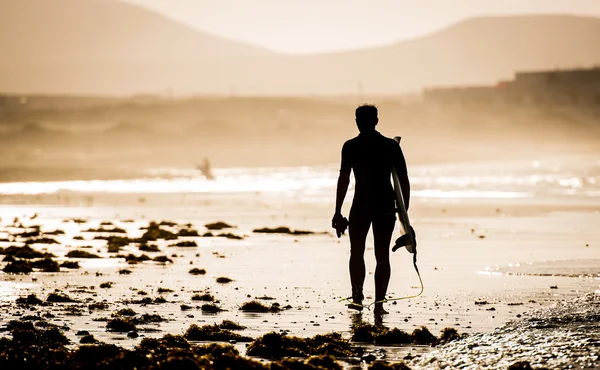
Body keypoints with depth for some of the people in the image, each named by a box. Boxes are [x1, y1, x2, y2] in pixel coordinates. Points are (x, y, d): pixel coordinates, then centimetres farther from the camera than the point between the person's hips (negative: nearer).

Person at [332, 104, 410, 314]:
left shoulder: (351, 146, -2)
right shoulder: (392, 146, 5)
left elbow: (344, 179, -8)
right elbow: (404, 181, 4)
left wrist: (338, 212, -7)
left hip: (361, 206, -2)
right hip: (386, 206, 2)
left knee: (356, 253, 12)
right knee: (382, 256, 7)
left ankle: (358, 297, -3)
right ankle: (379, 302, -1)